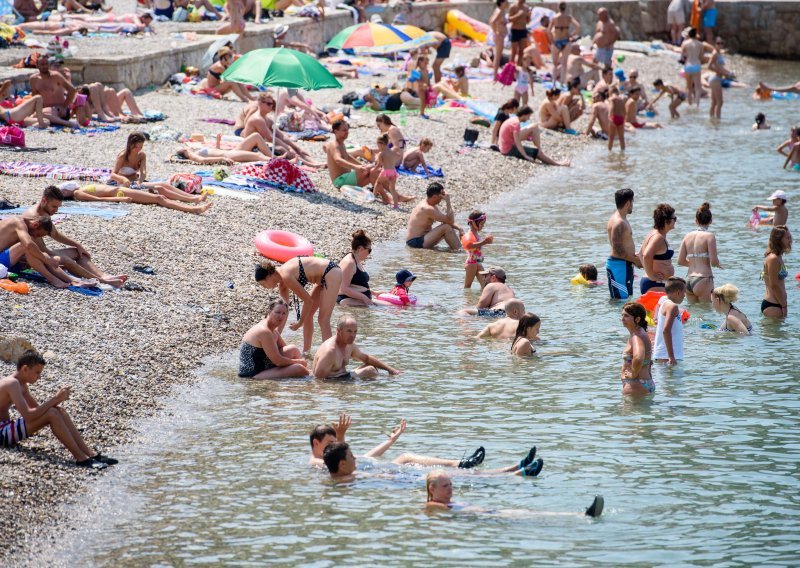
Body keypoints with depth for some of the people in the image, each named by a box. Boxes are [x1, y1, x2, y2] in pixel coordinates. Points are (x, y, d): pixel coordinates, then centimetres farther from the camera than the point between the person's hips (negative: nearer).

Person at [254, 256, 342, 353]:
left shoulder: (286, 276, -21)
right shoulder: (281, 274, 7)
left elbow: (308, 301, -16)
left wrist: (300, 323, -4)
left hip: (331, 274, -10)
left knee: (323, 320, -9)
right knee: (307, 315, 15)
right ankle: (306, 352, 26)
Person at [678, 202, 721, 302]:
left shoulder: (688, 236, 9)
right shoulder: (709, 236, -7)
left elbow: (680, 261, 9)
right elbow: (714, 262, -12)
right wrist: (717, 263, 11)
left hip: (688, 280, 6)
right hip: (703, 280, -6)